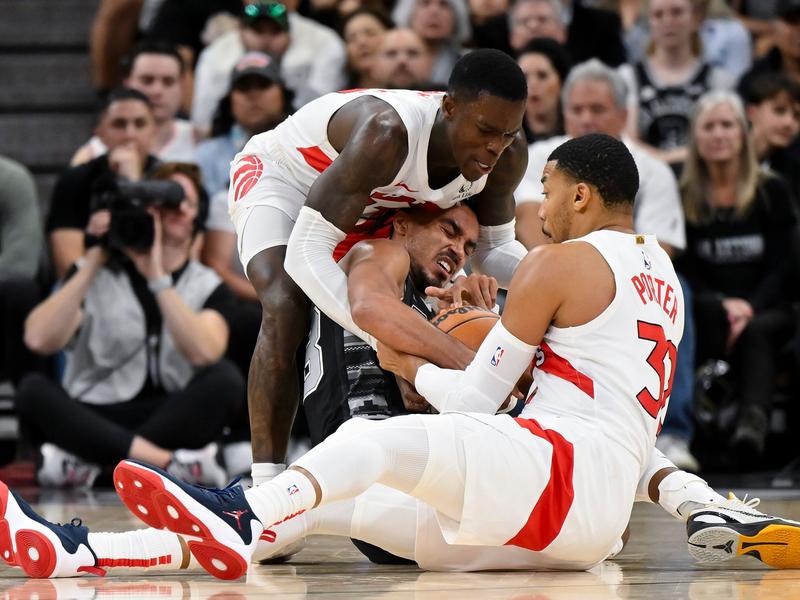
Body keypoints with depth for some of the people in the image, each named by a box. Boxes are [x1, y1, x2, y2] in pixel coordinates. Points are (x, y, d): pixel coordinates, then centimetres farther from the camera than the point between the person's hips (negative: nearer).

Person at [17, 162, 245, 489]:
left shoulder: (208, 287, 8)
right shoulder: (95, 274, 7)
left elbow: (204, 352, -16)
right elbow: (39, 339, -12)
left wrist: (158, 278, -20)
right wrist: (93, 262, -12)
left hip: (174, 419, 1)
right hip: (93, 420, -1)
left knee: (225, 379, -27)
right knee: (32, 391, -28)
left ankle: (86, 462, -30)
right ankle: (169, 462, -36)